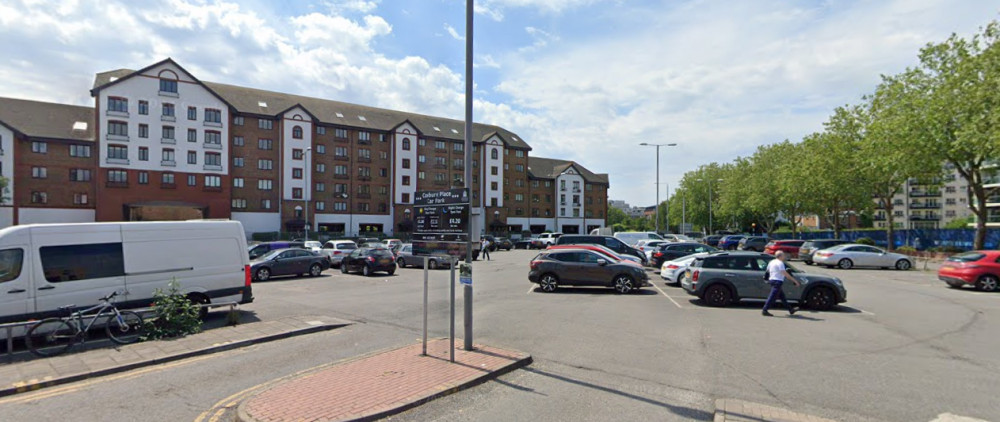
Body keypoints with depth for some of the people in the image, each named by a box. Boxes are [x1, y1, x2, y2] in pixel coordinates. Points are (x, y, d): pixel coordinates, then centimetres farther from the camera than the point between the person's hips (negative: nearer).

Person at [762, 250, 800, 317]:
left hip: (772, 280, 10)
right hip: (777, 281, -10)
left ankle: (790, 309, 27)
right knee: (772, 297, -8)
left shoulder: (771, 262, 13)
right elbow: (785, 274, -18)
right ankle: (764, 311, -10)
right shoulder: (780, 263, -14)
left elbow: (768, 271, 20)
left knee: (782, 296, 17)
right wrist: (794, 280, -14)